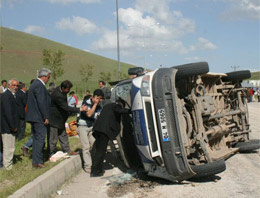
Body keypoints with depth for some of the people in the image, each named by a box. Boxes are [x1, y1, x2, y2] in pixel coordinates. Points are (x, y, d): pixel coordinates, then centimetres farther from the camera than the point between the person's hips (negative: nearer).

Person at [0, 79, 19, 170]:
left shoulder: (12, 95, 15)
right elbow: (7, 112, -22)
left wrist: (15, 126, 13)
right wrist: (13, 126, -18)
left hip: (11, 127, 10)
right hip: (8, 127, -10)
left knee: (11, 147, 19)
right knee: (8, 148, -1)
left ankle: (9, 165, 30)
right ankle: (8, 167, 9)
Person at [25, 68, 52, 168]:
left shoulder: (35, 84, 16)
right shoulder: (39, 86, -16)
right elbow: (42, 103, -21)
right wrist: (46, 117, -17)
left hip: (34, 116, 11)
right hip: (39, 117, -11)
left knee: (36, 139, 15)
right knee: (40, 139, -6)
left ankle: (36, 160, 22)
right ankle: (37, 162, -2)